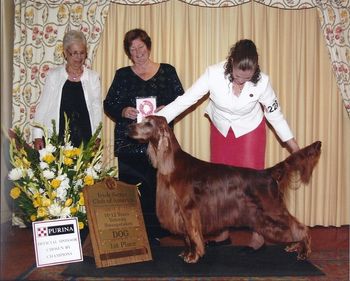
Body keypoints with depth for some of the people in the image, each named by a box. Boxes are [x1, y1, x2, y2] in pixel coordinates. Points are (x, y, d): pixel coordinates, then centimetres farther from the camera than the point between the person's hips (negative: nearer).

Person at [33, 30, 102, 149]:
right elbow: (42, 107, 7)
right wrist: (37, 136, 1)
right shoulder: (53, 75, 6)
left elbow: (97, 109, 9)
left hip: (85, 139, 1)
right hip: (56, 139, -1)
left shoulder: (93, 77, 8)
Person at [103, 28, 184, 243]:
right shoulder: (122, 75, 12)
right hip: (129, 142, 1)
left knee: (156, 187, -3)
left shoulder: (167, 72, 9)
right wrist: (123, 112, -11)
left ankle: (154, 232, 8)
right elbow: (109, 104, 9)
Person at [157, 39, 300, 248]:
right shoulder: (214, 74, -27)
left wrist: (292, 143, -5)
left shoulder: (262, 82, -26)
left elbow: (274, 112, -10)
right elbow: (186, 99, -23)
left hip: (250, 132, -2)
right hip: (221, 130, 2)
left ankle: (258, 234, 10)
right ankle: (223, 232, 20)